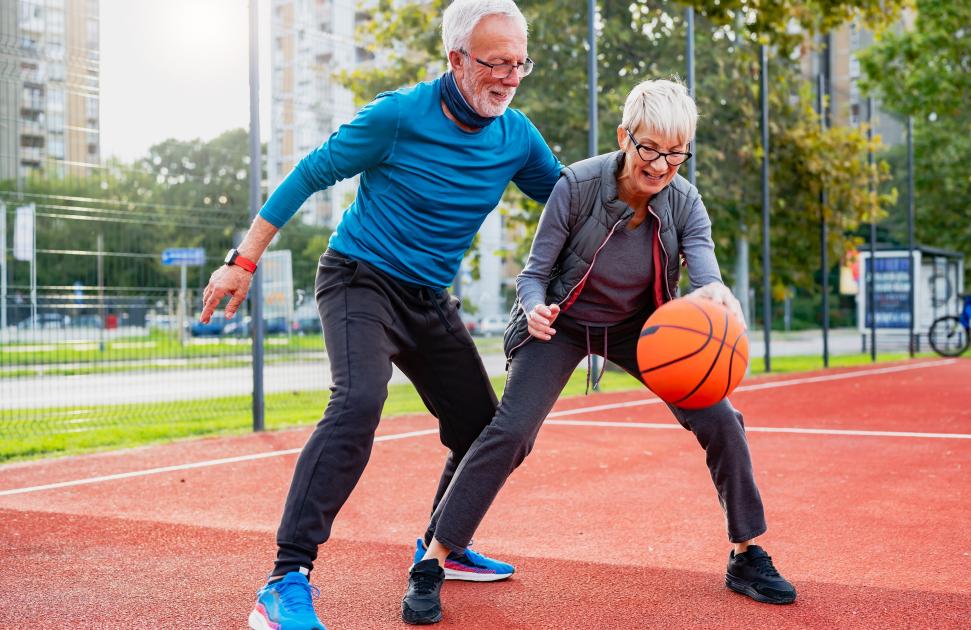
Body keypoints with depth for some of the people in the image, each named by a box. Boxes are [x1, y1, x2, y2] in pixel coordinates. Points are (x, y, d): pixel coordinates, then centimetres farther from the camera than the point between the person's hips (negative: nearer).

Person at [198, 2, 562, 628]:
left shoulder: (517, 136, -3)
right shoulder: (399, 115, -18)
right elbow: (310, 175, -9)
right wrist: (245, 261, -9)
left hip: (430, 301, 6)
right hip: (362, 279, -6)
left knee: (483, 429, 8)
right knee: (358, 401, -31)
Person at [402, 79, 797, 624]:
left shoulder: (685, 202, -19)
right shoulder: (578, 184, -26)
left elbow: (705, 268, -33)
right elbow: (535, 271, -18)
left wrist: (715, 294, -58)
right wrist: (535, 308, -42)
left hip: (641, 325, 3)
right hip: (565, 323, -3)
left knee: (720, 421, -9)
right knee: (509, 432, -19)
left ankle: (747, 557, 11)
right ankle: (430, 564, -8)